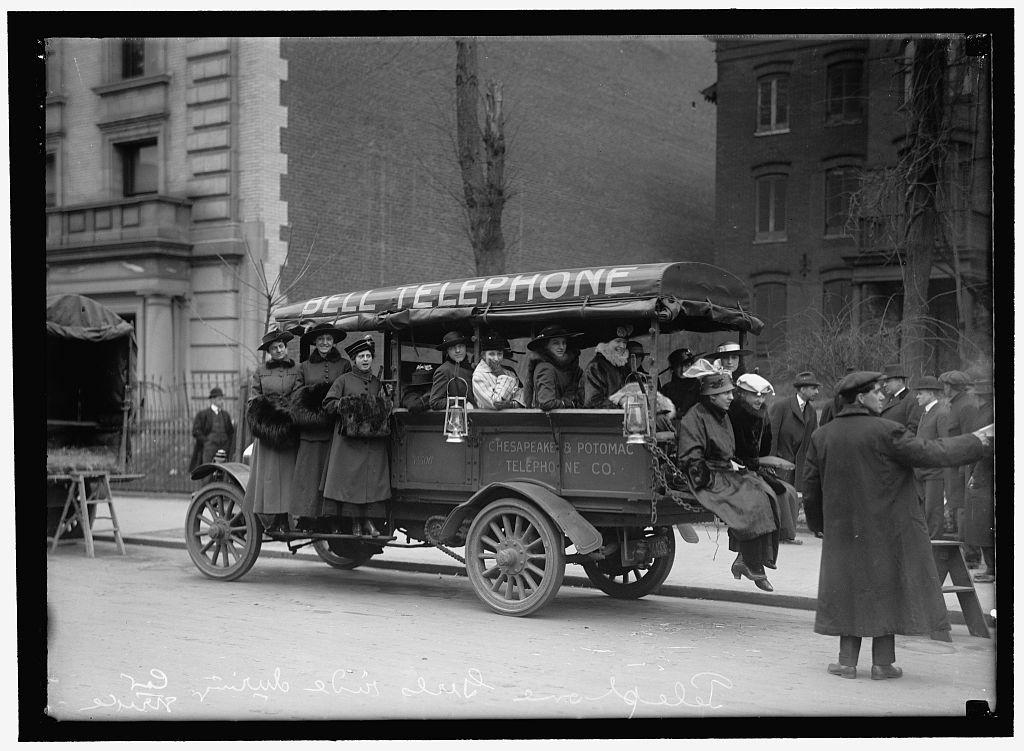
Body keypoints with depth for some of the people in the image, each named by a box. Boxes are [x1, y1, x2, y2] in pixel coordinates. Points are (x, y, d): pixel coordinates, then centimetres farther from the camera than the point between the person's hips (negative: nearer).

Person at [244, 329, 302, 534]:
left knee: (288, 472, -3)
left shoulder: (297, 370, 8)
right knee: (268, 474, -3)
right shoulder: (260, 372, 11)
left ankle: (286, 520, -3)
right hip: (267, 429, 1)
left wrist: (289, 412, -10)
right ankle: (270, 521, -3)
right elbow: (253, 400, 10)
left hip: (289, 430, 0)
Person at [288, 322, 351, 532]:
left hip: (335, 429, -1)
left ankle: (329, 517, -4)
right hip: (310, 432, 1)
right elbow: (297, 397, 7)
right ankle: (303, 515, -2)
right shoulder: (304, 367, 14)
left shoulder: (344, 365, 10)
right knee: (309, 473, -3)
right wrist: (309, 417, -8)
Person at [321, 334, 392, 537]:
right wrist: (346, 405, -12)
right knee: (351, 479, -6)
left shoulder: (377, 382, 17)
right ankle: (355, 522, -1)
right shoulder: (344, 380, 6)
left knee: (374, 479, -4)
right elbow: (328, 404, 2)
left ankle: (369, 521, -2)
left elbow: (386, 408, 19)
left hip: (374, 438, 3)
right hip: (349, 438, -3)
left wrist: (381, 408, -2)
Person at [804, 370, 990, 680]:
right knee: (887, 590, 7)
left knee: (851, 590, 12)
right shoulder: (885, 432, -15)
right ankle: (883, 663, 12)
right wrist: (975, 442, 0)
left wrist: (818, 523, 20)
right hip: (888, 528, -4)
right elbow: (931, 454, -13)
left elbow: (811, 488, 6)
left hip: (843, 530, 4)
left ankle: (847, 661, 12)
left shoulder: (821, 437, 0)